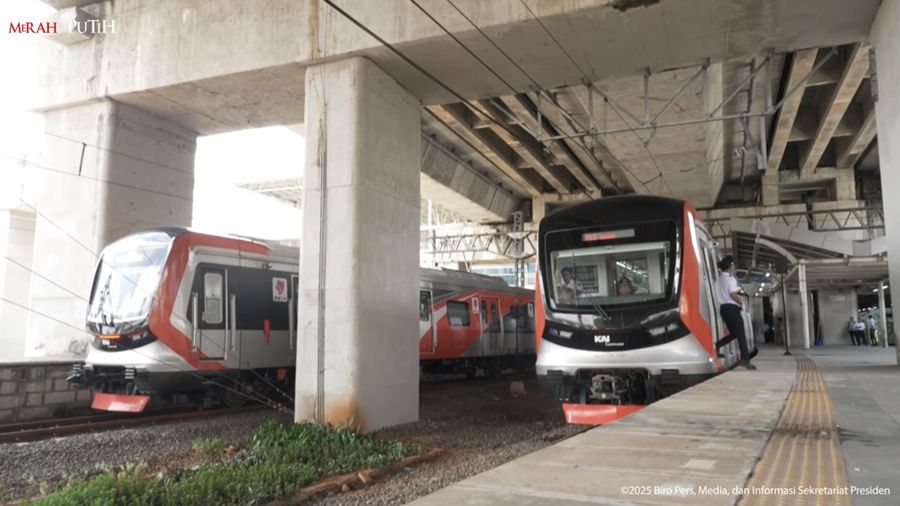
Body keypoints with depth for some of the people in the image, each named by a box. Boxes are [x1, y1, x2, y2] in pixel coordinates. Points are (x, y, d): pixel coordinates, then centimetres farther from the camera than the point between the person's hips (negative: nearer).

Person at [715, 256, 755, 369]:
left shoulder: (719, 280, 15)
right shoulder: (730, 279, -10)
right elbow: (733, 294, -20)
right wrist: (741, 303, -5)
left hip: (723, 308, 8)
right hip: (732, 308, -8)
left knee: (733, 333, 17)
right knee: (741, 334, -7)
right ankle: (745, 360, -11)